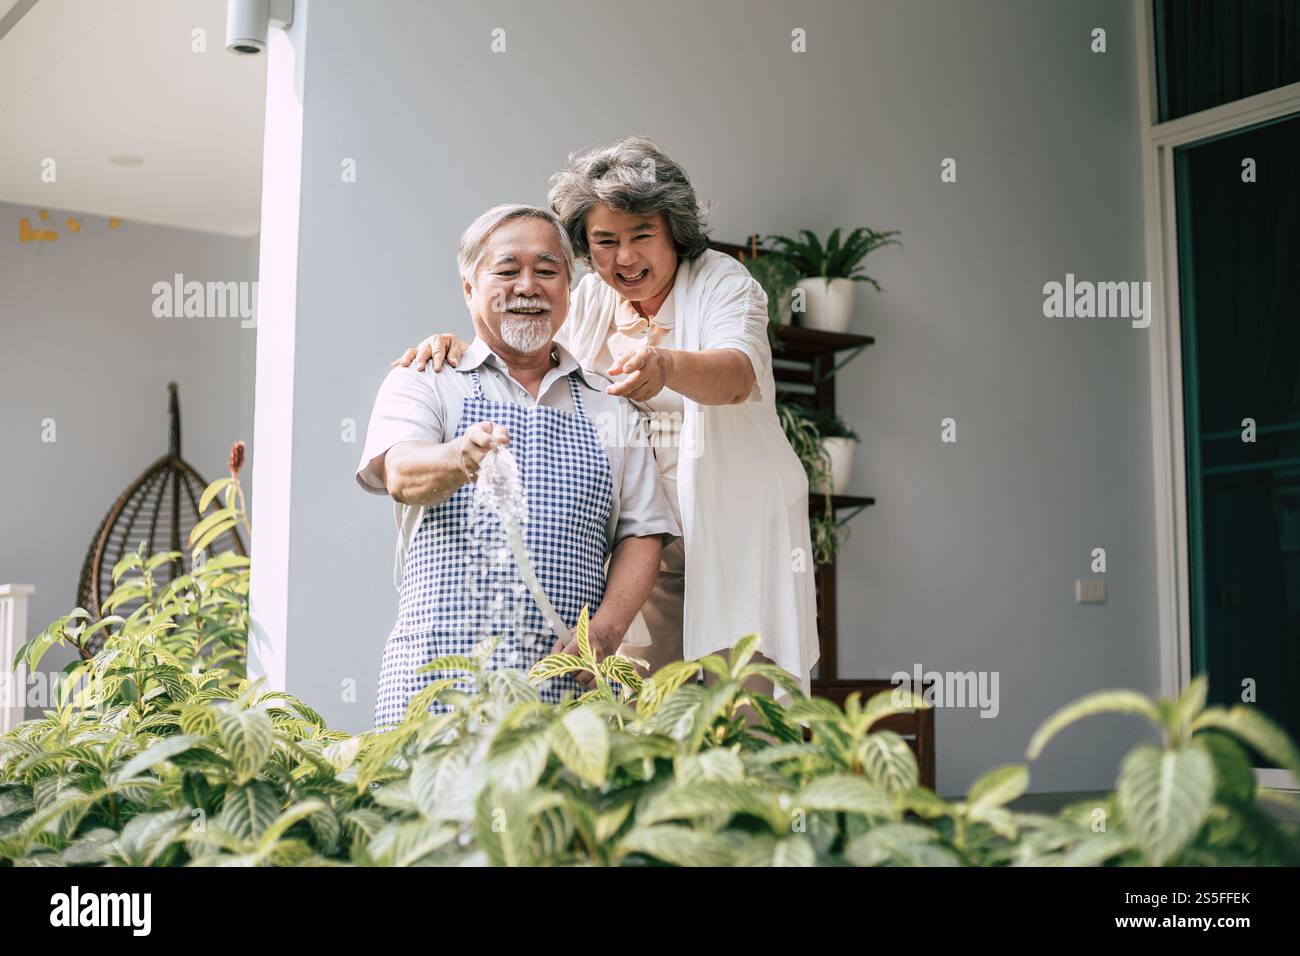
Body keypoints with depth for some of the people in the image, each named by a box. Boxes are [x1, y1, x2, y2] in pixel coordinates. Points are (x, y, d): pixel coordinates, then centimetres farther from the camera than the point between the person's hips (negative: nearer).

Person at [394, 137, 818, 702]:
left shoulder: (722, 282, -6)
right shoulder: (591, 301, 10)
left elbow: (737, 375, -24)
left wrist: (667, 366, -46)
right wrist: (458, 350, -14)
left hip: (736, 526, -4)